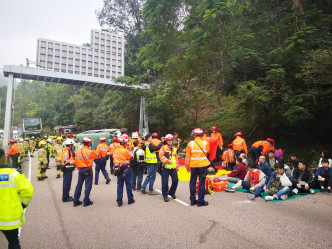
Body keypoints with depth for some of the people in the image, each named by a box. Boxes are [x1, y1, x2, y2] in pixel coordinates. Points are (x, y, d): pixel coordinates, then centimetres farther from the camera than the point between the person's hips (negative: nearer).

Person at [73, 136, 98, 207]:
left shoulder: (78, 151, 4)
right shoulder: (90, 151, -14)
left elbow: (77, 161, 9)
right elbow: (96, 156, 2)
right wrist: (92, 149, 9)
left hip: (80, 170, 6)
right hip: (88, 170, -6)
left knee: (79, 185, 14)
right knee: (88, 185, 3)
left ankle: (76, 201, 20)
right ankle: (86, 201, 7)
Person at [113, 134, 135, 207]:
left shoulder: (116, 150, 3)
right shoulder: (125, 150, -19)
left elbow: (114, 158, 10)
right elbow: (132, 156, -8)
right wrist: (128, 148, 0)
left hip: (118, 170, 6)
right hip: (126, 169, -6)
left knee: (119, 185, 11)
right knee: (128, 184, 7)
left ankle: (119, 201, 12)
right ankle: (130, 199, 18)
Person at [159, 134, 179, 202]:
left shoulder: (174, 149, 18)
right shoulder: (163, 148, 2)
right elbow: (161, 156, -10)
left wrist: (177, 166, 18)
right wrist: (167, 161, -17)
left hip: (173, 168, 5)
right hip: (165, 168, -4)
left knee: (175, 180, 2)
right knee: (165, 182, -4)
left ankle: (172, 192, 25)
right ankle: (165, 195, 11)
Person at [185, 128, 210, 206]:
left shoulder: (190, 143, -3)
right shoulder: (205, 143, -3)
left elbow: (187, 156, 1)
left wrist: (187, 166, 10)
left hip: (193, 165, 1)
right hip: (203, 165, -1)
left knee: (192, 182, 13)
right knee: (201, 183, 5)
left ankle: (193, 200, 20)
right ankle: (200, 201, 9)